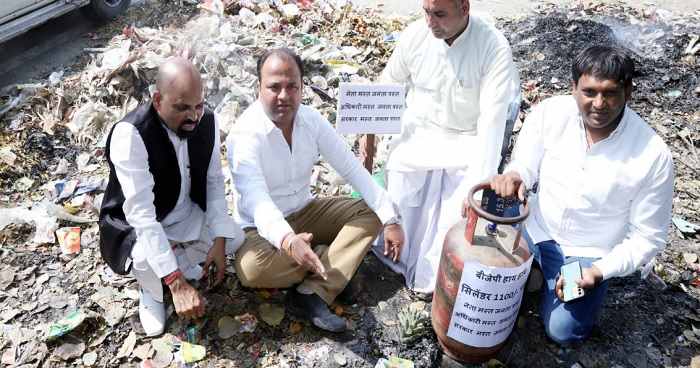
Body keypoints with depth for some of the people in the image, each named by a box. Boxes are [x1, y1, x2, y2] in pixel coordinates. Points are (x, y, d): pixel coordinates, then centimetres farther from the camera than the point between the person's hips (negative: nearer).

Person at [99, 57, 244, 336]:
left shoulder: (207, 120, -15)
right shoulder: (130, 133, -33)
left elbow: (214, 180, -5)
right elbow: (141, 213, -39)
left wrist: (219, 239, -17)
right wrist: (178, 284, -43)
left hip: (188, 216, 6)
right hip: (137, 225, -5)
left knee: (235, 237, -11)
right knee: (150, 262, -34)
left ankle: (180, 260, 14)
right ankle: (151, 291, 3)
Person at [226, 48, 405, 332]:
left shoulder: (311, 119, -8)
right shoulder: (245, 135, -24)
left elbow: (352, 169, -9)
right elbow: (258, 201, -37)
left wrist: (390, 220, -15)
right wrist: (288, 241, -58)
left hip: (305, 212, 5)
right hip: (263, 228, -5)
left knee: (370, 214, -9)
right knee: (251, 267, -35)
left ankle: (311, 294, -22)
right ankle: (333, 257, -7)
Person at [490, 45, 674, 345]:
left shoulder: (653, 155, -22)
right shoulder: (550, 112, -18)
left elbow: (648, 238, -11)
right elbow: (525, 166, -6)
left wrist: (600, 271, -22)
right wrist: (513, 177, -30)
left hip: (588, 254, -2)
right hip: (535, 228, 3)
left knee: (563, 331, -11)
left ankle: (550, 275, 17)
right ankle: (537, 270, 18)